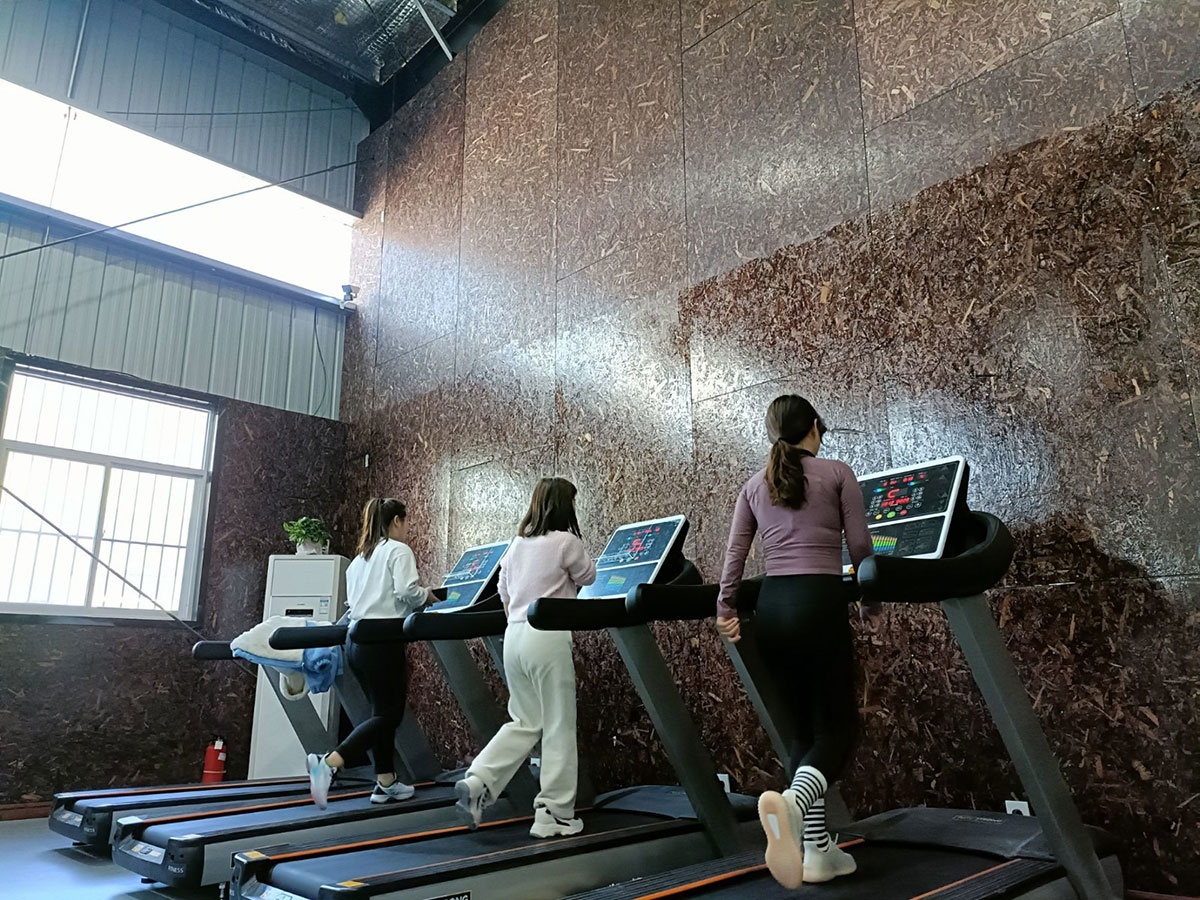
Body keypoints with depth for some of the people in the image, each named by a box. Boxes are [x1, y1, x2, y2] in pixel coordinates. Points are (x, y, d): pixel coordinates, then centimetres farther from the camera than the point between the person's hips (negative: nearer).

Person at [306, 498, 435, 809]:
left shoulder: (359, 558, 20)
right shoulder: (398, 550, -4)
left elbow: (352, 600, 19)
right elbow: (406, 591, -18)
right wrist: (427, 595, 2)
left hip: (356, 640, 9)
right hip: (382, 641, -8)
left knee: (382, 711, 16)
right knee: (389, 714, -3)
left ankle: (385, 782, 19)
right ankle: (328, 763, -18)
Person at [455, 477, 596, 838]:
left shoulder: (518, 543, 12)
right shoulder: (566, 541, -7)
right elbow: (588, 576, 10)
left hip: (514, 635, 7)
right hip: (548, 637, -7)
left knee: (524, 722, 18)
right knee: (558, 726, 3)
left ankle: (478, 781, 5)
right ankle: (554, 815, 9)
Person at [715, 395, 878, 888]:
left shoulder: (754, 486, 14)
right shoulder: (837, 473, 4)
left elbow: (735, 552, 9)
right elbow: (860, 546, 3)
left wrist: (725, 609, 14)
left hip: (771, 605, 5)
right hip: (819, 600, -4)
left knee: (803, 726, 14)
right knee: (838, 724, 2)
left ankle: (817, 850, 15)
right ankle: (790, 801, -28)